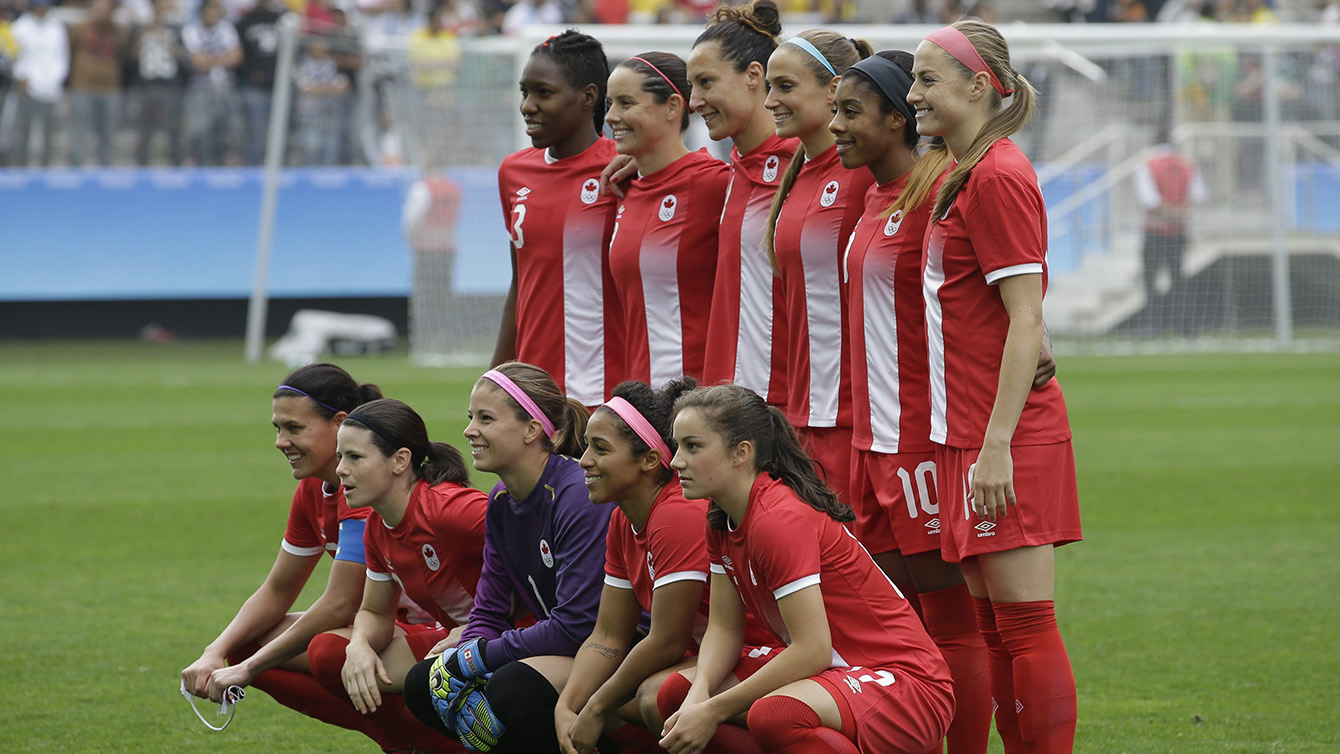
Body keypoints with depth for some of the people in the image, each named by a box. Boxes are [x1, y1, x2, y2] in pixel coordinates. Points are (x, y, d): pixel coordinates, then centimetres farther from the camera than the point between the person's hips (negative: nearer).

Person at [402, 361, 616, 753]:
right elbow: (489, 613, 8)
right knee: (422, 684, -5)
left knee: (514, 688, -35)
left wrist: (474, 656, -18)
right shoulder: (501, 501, 7)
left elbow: (577, 625, -25)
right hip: (554, 649, 9)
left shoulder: (579, 496, -20)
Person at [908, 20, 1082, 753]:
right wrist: (972, 441, 17)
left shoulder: (998, 178, -12)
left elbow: (1026, 322, -17)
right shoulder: (958, 177, 16)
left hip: (1006, 442, -10)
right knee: (992, 627, 11)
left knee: (1025, 624, -7)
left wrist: (996, 445, -21)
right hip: (967, 432, 10)